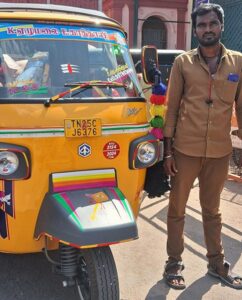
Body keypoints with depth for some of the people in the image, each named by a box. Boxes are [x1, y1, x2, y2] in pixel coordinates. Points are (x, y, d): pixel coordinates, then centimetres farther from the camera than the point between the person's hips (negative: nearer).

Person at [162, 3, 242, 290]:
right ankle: (174, 262, 27)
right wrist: (167, 150, -4)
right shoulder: (182, 62, -2)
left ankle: (216, 262, 34)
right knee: (177, 209, 10)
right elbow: (172, 107, -1)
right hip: (185, 150, -1)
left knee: (212, 210, 18)